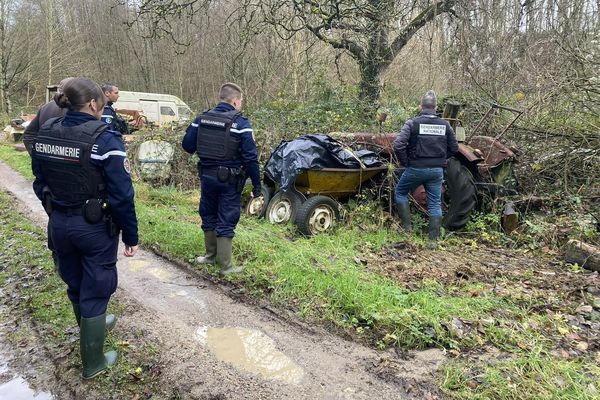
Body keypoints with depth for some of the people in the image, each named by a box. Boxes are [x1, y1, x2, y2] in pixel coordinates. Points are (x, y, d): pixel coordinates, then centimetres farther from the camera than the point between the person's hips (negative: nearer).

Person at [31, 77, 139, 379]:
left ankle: (92, 327, 53)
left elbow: (40, 184, 8)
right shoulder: (104, 138, -21)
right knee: (94, 291, 10)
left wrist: (57, 214, 20)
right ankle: (93, 363, 25)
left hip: (59, 224, 6)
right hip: (96, 228, -6)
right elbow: (121, 195, -21)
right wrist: (131, 235, -11)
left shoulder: (45, 133, -1)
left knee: (74, 284, 26)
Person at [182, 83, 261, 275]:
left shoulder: (201, 118, 1)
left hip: (207, 175, 4)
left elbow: (187, 146, 6)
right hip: (230, 179, -4)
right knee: (226, 221, 3)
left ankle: (211, 254, 34)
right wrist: (256, 184, -9)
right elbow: (250, 157, -15)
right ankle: (225, 265, 11)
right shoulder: (240, 123, -13)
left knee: (208, 216, 19)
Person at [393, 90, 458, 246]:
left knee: (401, 192, 19)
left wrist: (405, 162, -6)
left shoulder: (413, 123, -9)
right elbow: (454, 148, 8)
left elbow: (398, 145, -19)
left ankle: (407, 227, 15)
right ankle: (433, 240, 13)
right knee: (435, 203, 10)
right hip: (437, 170, 3)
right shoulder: (444, 124, 2)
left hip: (416, 168, -3)